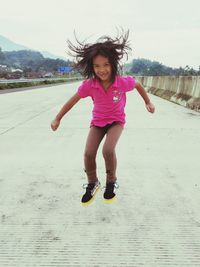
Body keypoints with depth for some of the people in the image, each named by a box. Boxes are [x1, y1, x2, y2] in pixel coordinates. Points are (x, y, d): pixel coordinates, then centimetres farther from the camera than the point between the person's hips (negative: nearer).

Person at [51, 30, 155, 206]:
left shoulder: (123, 82, -23)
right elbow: (73, 100, -6)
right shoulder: (89, 85, -20)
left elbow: (138, 85, 0)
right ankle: (92, 183, 16)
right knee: (88, 153, -13)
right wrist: (58, 119, -1)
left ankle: (111, 181, 4)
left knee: (108, 150, -26)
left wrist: (148, 102, 7)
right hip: (98, 121, 2)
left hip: (116, 120, -2)